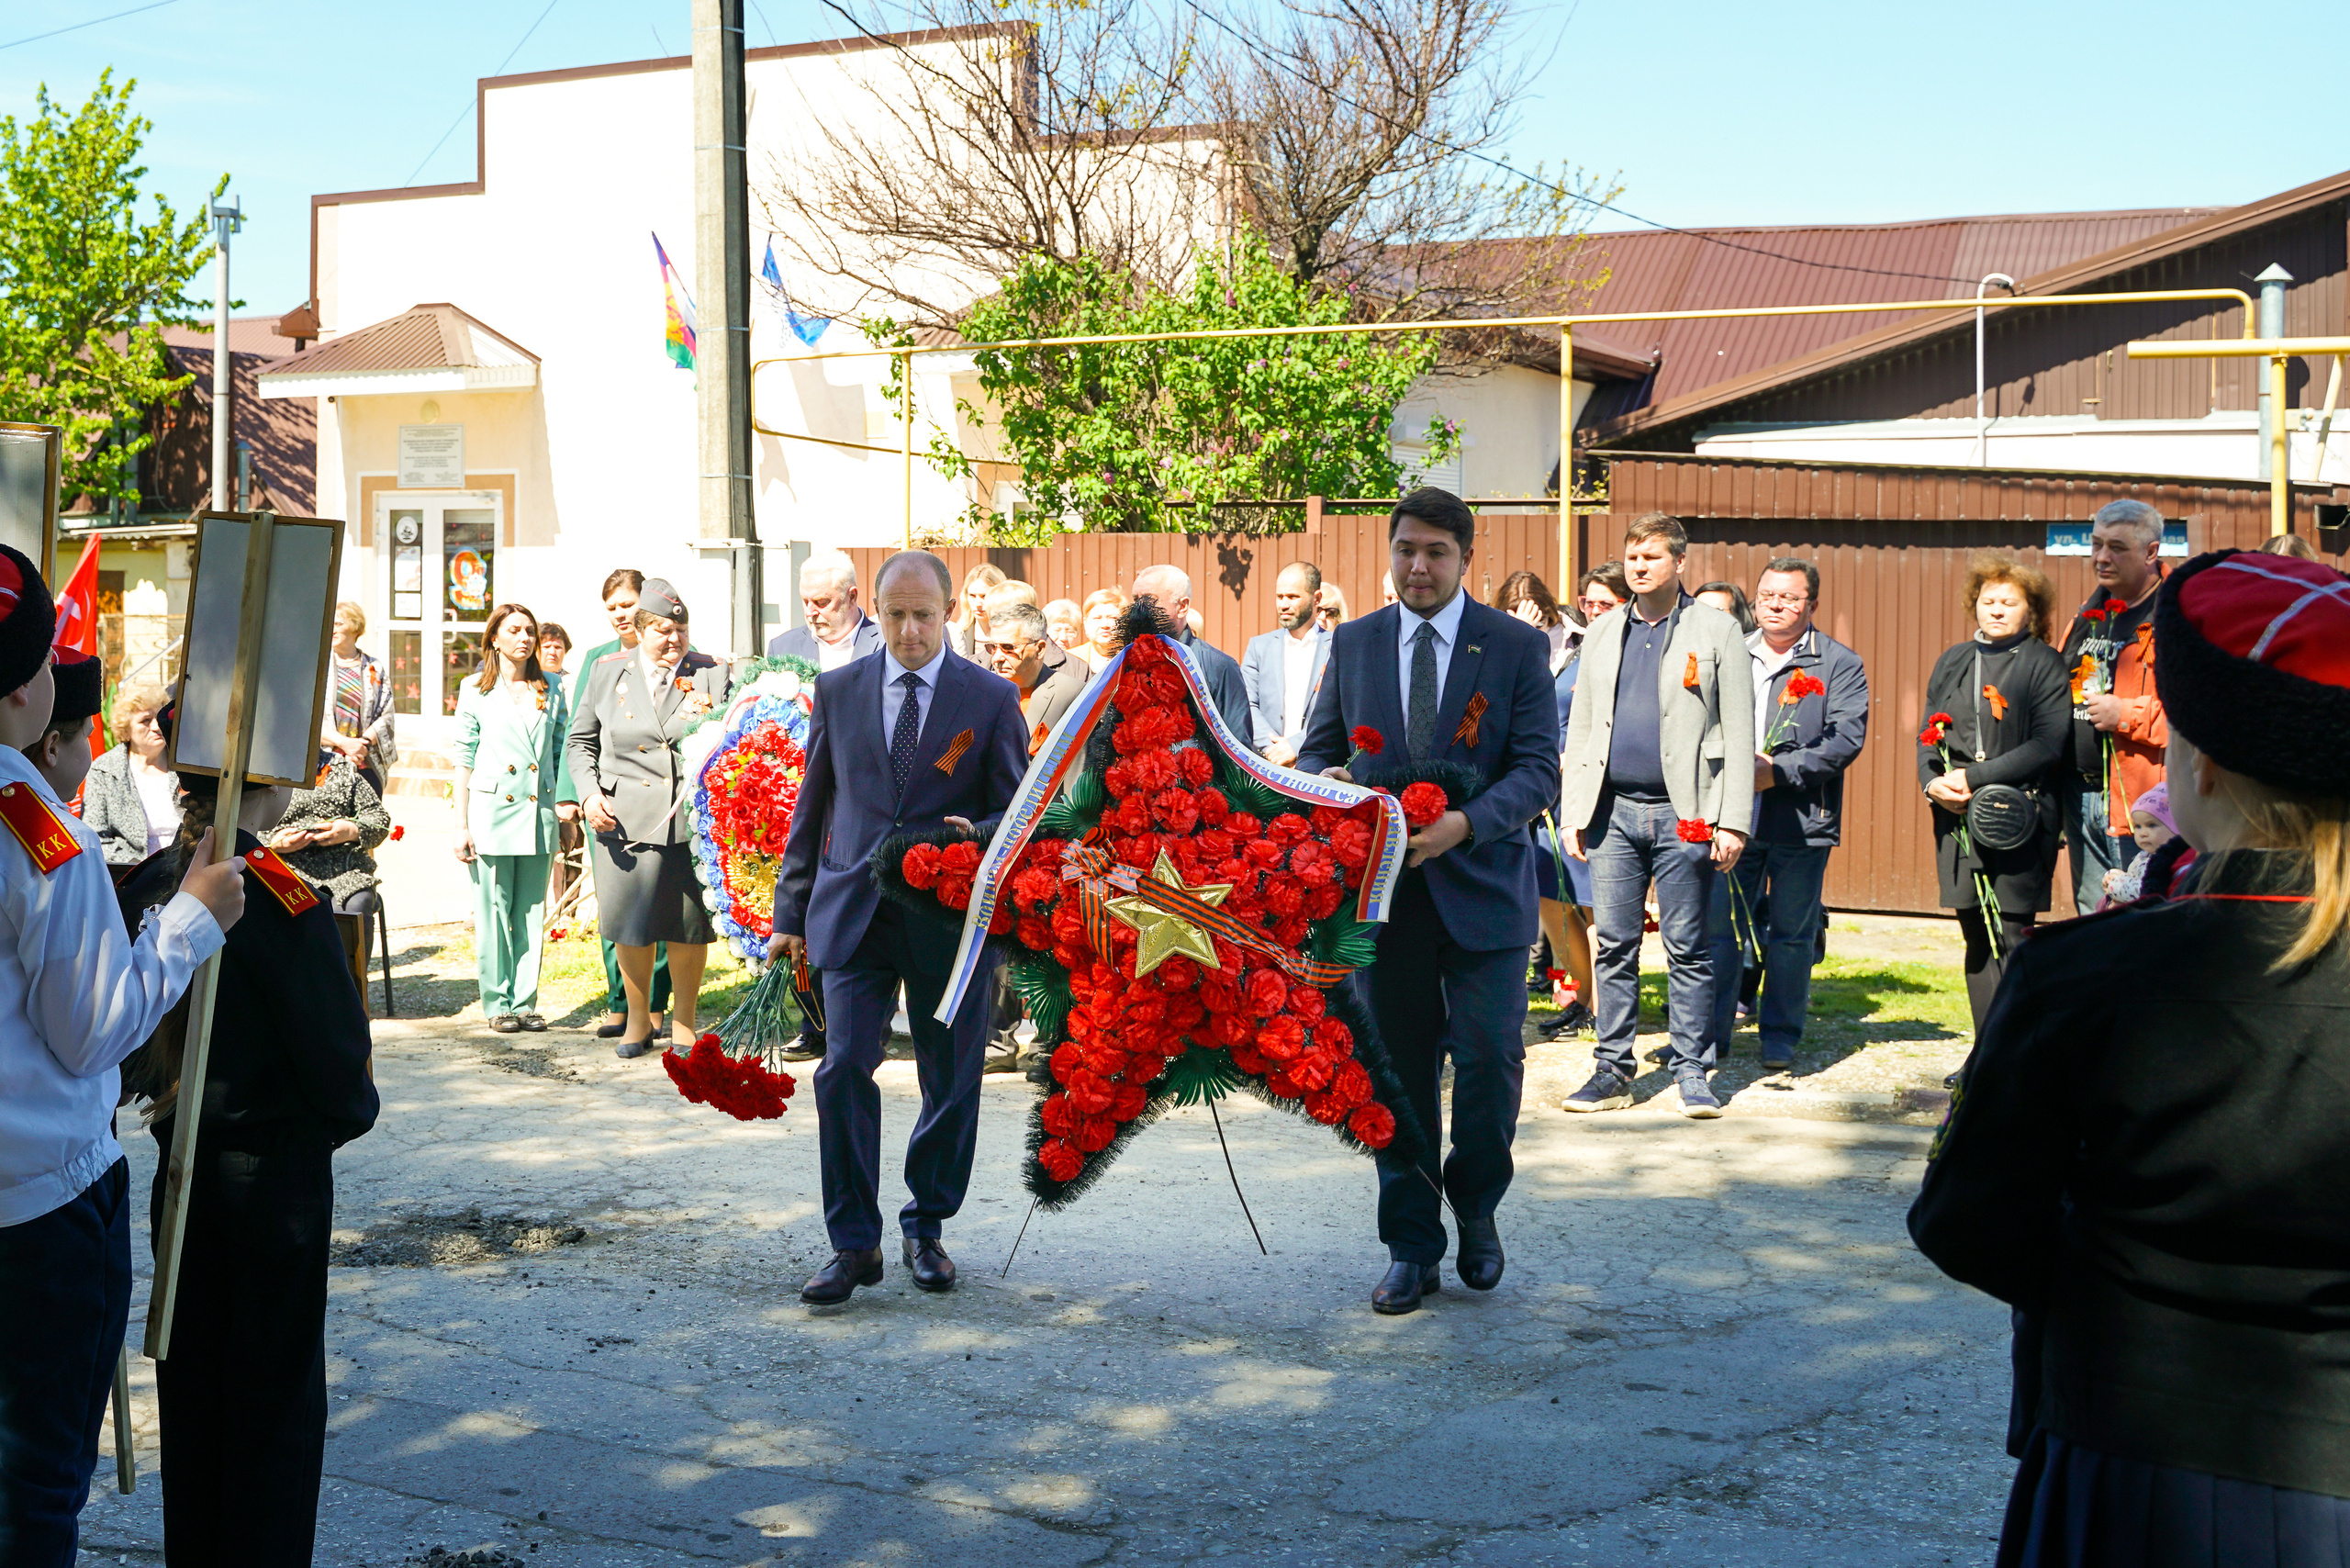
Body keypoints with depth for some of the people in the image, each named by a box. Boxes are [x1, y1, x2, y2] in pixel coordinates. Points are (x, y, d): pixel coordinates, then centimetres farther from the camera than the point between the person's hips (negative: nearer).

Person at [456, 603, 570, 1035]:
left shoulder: (550, 688, 10)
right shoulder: (475, 690, 3)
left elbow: (563, 748, 16)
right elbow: (464, 759, 2)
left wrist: (566, 798, 3)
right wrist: (463, 825, -2)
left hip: (539, 813, 3)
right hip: (492, 810, -3)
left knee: (531, 914, 6)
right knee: (492, 913, 0)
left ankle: (525, 1001, 12)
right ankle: (497, 1003, 8)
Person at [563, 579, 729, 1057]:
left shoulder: (711, 673, 4)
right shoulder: (607, 671, 8)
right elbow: (581, 741, 13)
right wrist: (590, 793, 0)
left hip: (692, 818, -1)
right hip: (624, 816, 1)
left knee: (689, 925, 4)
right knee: (630, 924, 4)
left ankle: (683, 1022, 20)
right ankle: (638, 1020, 22)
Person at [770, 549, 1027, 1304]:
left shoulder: (992, 698, 1)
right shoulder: (838, 690, 8)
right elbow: (812, 807, 12)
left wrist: (977, 837, -20)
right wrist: (791, 913, 10)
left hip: (951, 917, -1)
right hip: (853, 911, 1)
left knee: (951, 1083, 7)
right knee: (843, 1071, -8)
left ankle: (926, 1227, 27)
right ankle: (854, 1245, 1)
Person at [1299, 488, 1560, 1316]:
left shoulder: (1518, 647, 0)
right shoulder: (1353, 643, 9)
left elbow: (1538, 768, -5)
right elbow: (1316, 749, 14)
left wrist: (1464, 823, -22)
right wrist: (1326, 782, -11)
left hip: (1481, 885, -2)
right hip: (1381, 888, 2)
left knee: (1489, 1061, -6)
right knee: (1398, 1071, 6)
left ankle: (1476, 1208, 21)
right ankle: (1411, 1248, 18)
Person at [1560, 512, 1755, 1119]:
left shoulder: (1716, 631, 2)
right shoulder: (1602, 634, 15)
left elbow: (1739, 735, -2)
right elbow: (1580, 728, 16)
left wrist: (1733, 821, -9)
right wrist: (1574, 812, 7)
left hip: (1684, 813, -4)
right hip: (1612, 811, 4)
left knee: (1688, 950, 2)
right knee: (1614, 946, 5)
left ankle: (1692, 1073, 10)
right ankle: (1613, 1070, 12)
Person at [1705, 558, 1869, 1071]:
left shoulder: (1839, 664, 2)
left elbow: (1847, 738, -8)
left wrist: (1780, 771, -17)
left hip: (1802, 820, -2)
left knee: (1791, 934, 6)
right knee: (1719, 928, 3)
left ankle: (1781, 1037, 17)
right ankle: (1711, 1034, 11)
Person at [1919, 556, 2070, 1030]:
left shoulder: (2045, 665, 1)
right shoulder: (1953, 662, 17)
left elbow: (2048, 746, -9)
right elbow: (1927, 734, 16)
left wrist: (1975, 778, -15)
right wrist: (1932, 781, -5)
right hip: (1957, 816, 5)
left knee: (2011, 941, -9)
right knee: (1976, 940, 7)